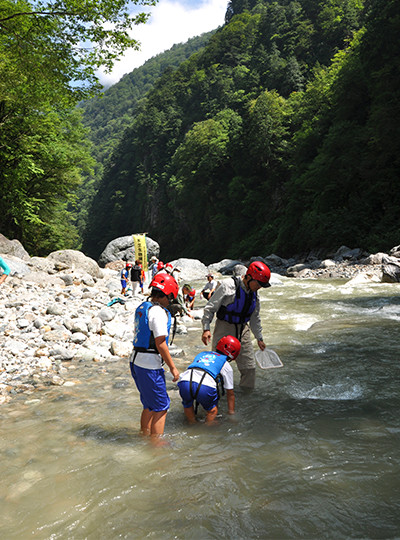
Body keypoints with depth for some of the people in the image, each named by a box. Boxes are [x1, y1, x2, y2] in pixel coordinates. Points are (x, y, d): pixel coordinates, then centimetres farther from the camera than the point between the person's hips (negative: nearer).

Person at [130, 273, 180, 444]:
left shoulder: (141, 308, 12)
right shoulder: (158, 312, -17)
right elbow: (160, 344, -19)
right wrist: (172, 367, -10)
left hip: (136, 361, 9)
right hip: (149, 366, -9)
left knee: (149, 404, 23)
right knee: (161, 406, 4)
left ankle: (144, 434, 35)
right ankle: (156, 443, 10)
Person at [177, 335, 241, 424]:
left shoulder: (201, 354, 36)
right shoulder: (226, 366, 24)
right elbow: (230, 394, 30)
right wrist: (231, 413, 44)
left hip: (185, 383, 3)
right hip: (205, 387, -3)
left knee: (187, 403, 36)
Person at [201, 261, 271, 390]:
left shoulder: (254, 295, 5)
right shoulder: (228, 286, -16)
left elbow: (255, 318, 19)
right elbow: (210, 308, -13)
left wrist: (259, 338, 22)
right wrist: (206, 328, -19)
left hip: (243, 330, 6)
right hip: (224, 329, -6)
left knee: (249, 366, 7)